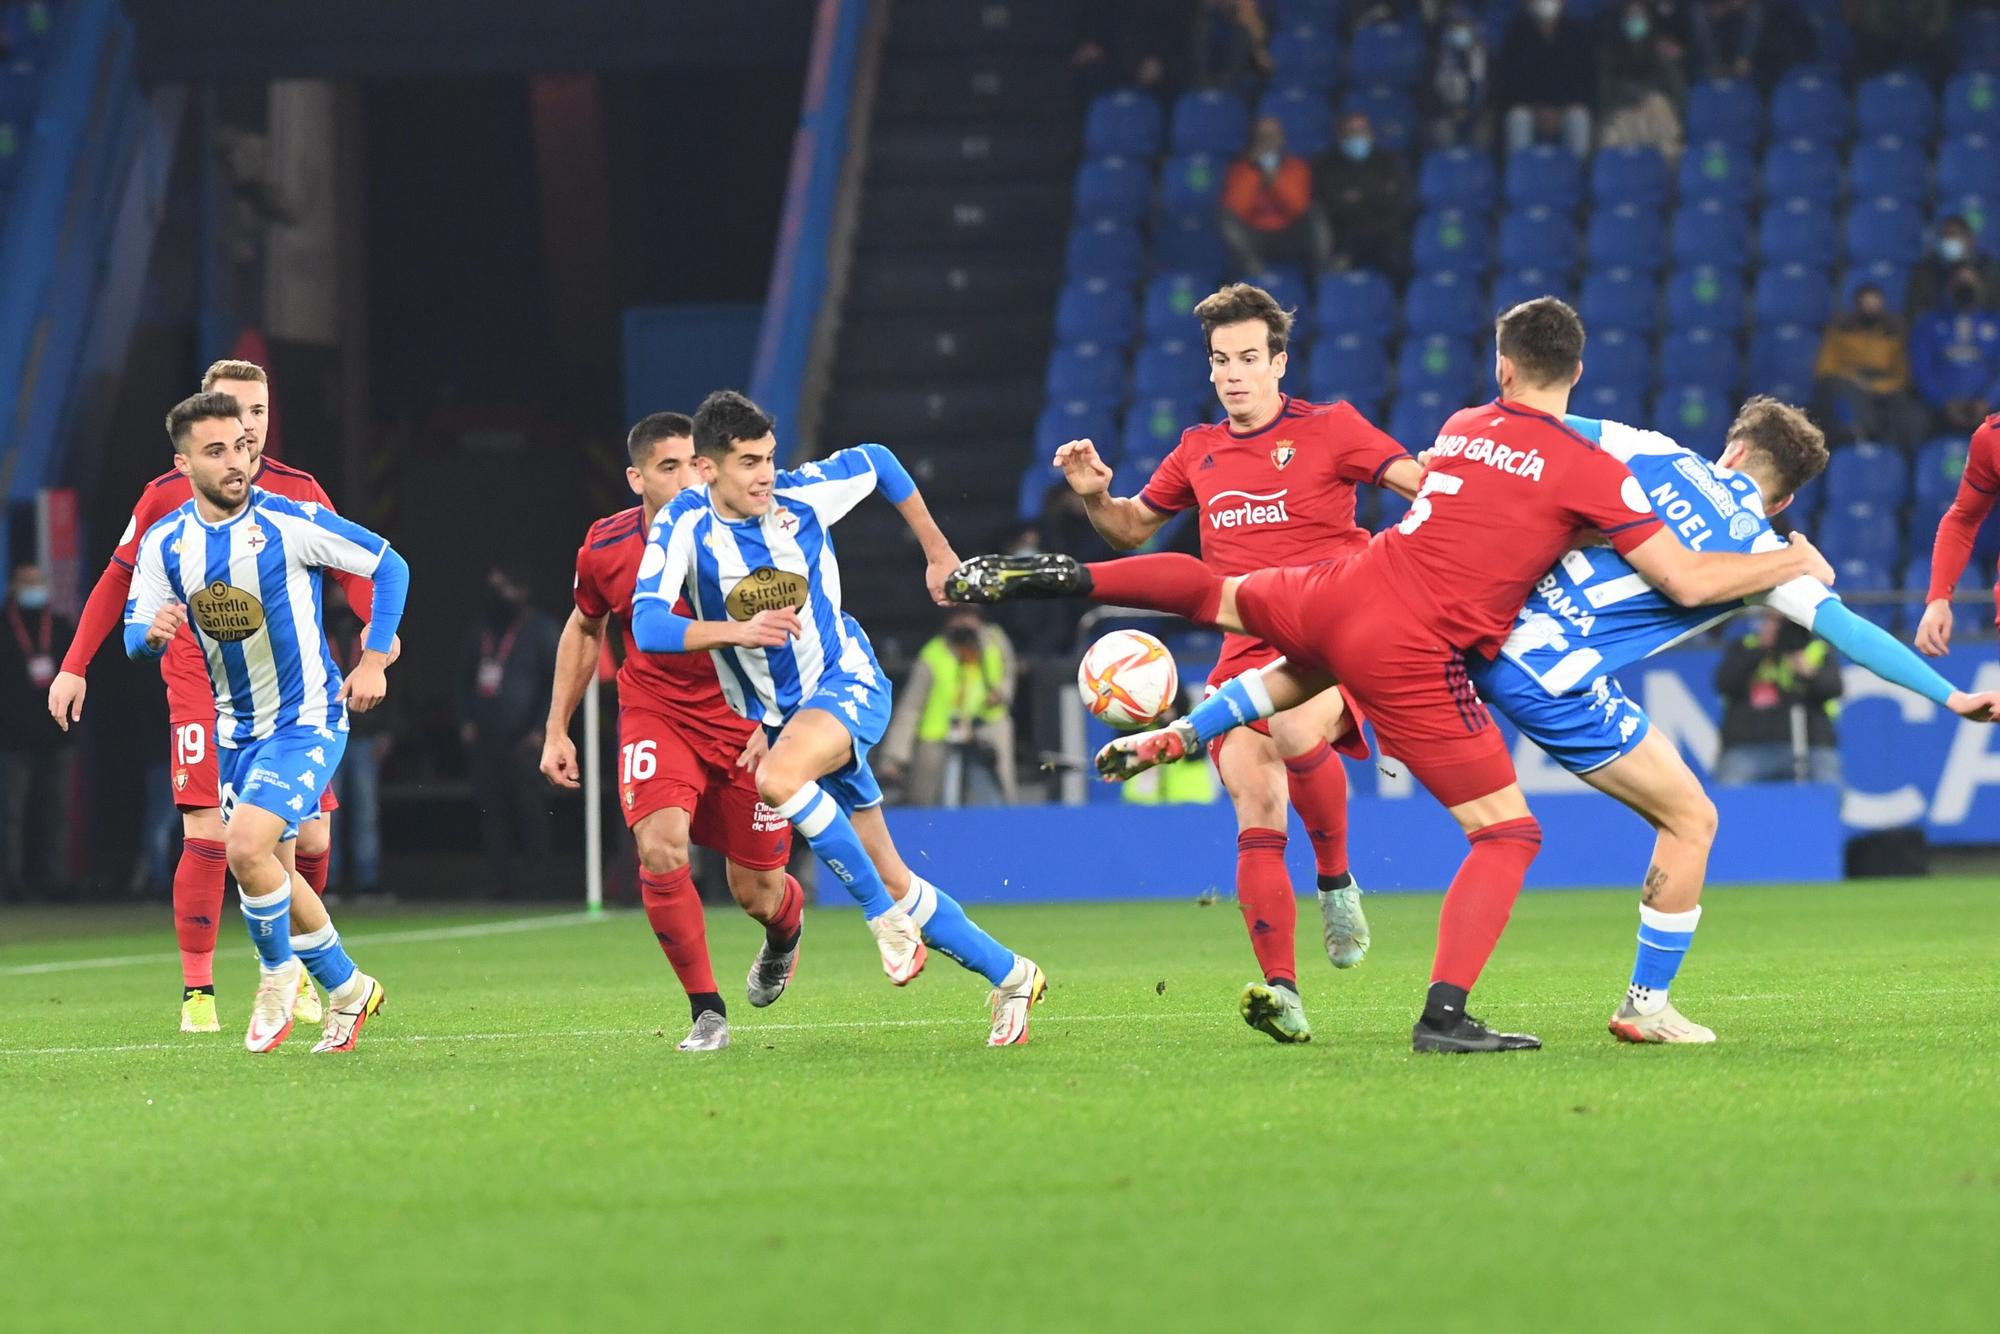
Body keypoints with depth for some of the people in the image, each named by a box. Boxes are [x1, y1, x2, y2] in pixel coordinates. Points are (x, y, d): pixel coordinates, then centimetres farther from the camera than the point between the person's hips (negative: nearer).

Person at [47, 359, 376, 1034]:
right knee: (208, 834, -15)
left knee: (311, 839, -2)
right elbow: (118, 581, 8)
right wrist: (74, 665, 4)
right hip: (201, 691, -2)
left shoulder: (300, 491, 4)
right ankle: (197, 992, -8)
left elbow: (348, 567, 5)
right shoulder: (168, 494, 0)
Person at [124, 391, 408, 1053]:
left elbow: (389, 567, -6)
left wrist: (374, 661, -10)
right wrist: (152, 632, -24)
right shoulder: (165, 543, -3)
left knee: (247, 849, -22)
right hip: (236, 728, 6)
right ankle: (348, 987, 31)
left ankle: (278, 971, 3)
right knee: (274, 871, 11)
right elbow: (134, 636, 0)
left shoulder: (291, 521, -15)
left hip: (307, 719, -6)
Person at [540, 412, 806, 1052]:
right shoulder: (605, 549, -10)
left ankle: (786, 927, 47)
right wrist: (557, 728, 10)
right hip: (655, 715, 1)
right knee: (660, 849, -25)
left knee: (756, 892, 5)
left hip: (745, 719, -1)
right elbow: (584, 628, 11)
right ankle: (707, 1013, -11)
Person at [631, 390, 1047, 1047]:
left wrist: (938, 553, 16)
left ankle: (886, 915, -19)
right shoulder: (684, 525, -13)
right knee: (891, 880, 3)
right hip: (777, 715, 3)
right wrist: (738, 629, -38)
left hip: (848, 682, -3)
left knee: (779, 779, -35)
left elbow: (875, 462, 10)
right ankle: (1009, 975, 18)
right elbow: (647, 625, -25)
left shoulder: (803, 495, -11)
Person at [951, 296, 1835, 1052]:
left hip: (1343, 594, 6)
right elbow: (1688, 583, -6)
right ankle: (1444, 1016, -11)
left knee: (1221, 595, 36)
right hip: (1409, 659, -6)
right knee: (1508, 834, 1)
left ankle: (1053, 578, 31)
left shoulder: (1462, 427, 11)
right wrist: (1789, 565, 9)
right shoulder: (1590, 472, -7)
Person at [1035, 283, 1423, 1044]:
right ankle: (1281, 994, -19)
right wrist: (1095, 497, 11)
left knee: (1298, 734, -36)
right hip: (1245, 652, 4)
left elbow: (1426, 487, 0)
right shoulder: (1198, 453, 18)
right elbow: (1133, 527, 31)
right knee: (1256, 810, -14)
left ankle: (1337, 882, -9)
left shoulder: (1330, 429, 5)